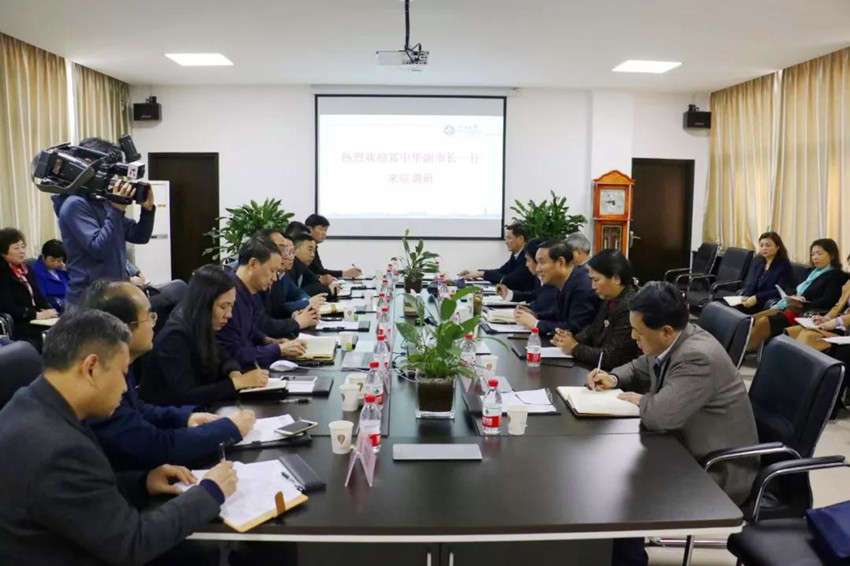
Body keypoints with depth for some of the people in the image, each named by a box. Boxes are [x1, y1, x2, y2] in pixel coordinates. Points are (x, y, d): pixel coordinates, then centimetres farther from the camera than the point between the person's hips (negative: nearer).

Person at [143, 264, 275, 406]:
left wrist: (235, 373, -8)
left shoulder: (202, 330, 0)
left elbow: (224, 358, 14)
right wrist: (239, 382, -26)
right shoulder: (174, 337, -22)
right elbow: (186, 396, -27)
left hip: (194, 410, 7)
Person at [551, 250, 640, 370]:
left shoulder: (631, 308, -22)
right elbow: (593, 329, 18)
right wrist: (572, 339, -1)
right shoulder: (609, 300, 4)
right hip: (600, 369, 8)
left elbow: (610, 357, -22)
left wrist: (575, 348, -10)